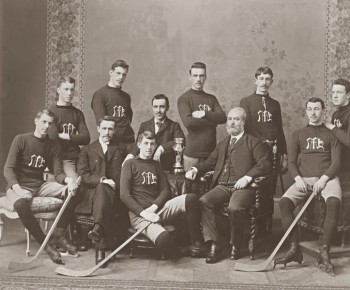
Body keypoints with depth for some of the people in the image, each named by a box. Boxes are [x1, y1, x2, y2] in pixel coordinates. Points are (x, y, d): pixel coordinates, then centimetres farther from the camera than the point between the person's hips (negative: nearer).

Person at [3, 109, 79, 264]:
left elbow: (57, 172, 0)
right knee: (21, 204, -39)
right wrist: (18, 190, -29)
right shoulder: (21, 140, -6)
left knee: (72, 192, -18)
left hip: (41, 186, 5)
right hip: (20, 186, -4)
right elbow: (8, 169, -11)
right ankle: (45, 243, -24)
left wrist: (68, 180, -25)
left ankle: (57, 235, -8)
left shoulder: (54, 145, 6)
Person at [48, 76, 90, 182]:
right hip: (63, 159, -5)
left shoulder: (77, 113, 16)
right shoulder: (52, 111, 0)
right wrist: (75, 138, 2)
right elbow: (53, 137, -11)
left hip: (77, 158, 5)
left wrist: (66, 136, -5)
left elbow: (86, 138, 5)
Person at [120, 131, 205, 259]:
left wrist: (154, 207, -9)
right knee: (163, 237, -35)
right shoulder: (130, 164, 4)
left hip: (158, 209, 5)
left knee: (191, 198, -20)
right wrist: (144, 213, -17)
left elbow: (165, 190, 11)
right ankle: (177, 252, 0)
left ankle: (196, 243, -11)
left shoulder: (156, 165, 21)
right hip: (139, 214, -5)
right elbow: (124, 195, -6)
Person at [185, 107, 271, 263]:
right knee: (203, 201, -25)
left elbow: (265, 163, -2)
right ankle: (213, 246, -23)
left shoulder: (253, 142, 11)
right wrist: (195, 169, 4)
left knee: (234, 208, -35)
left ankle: (235, 245, -10)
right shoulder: (222, 144, 28)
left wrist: (247, 177, -17)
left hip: (243, 187, -4)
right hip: (222, 186, 5)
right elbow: (210, 162, 25)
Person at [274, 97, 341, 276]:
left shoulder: (331, 134, 15)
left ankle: (324, 253, -32)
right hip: (304, 179, 2)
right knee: (284, 202, -28)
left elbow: (336, 162, 4)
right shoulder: (298, 135, 20)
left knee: (334, 202, -35)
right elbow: (291, 162, 11)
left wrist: (323, 179, -14)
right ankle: (294, 249, -24)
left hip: (327, 178, -2)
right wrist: (298, 178, -9)